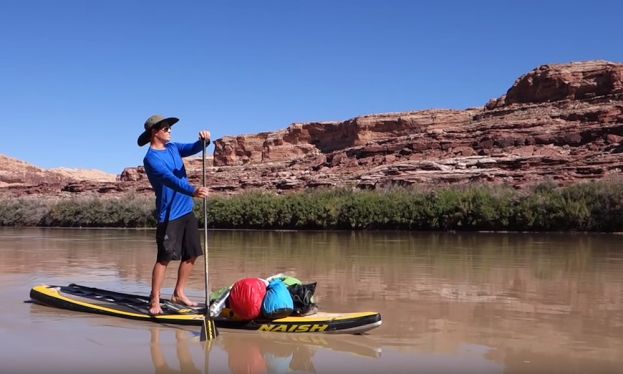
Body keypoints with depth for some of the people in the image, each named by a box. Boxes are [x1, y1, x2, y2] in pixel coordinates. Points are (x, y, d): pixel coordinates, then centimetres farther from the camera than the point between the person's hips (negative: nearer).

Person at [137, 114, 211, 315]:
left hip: (187, 210, 8)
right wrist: (193, 191, -43)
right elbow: (170, 179, -29)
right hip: (169, 214, -8)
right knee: (165, 258, -6)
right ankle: (154, 300, 2)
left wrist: (203, 141, -24)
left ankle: (179, 293, 23)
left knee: (191, 255, 11)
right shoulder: (151, 158, -14)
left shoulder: (172, 147, 12)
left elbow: (193, 148, 0)